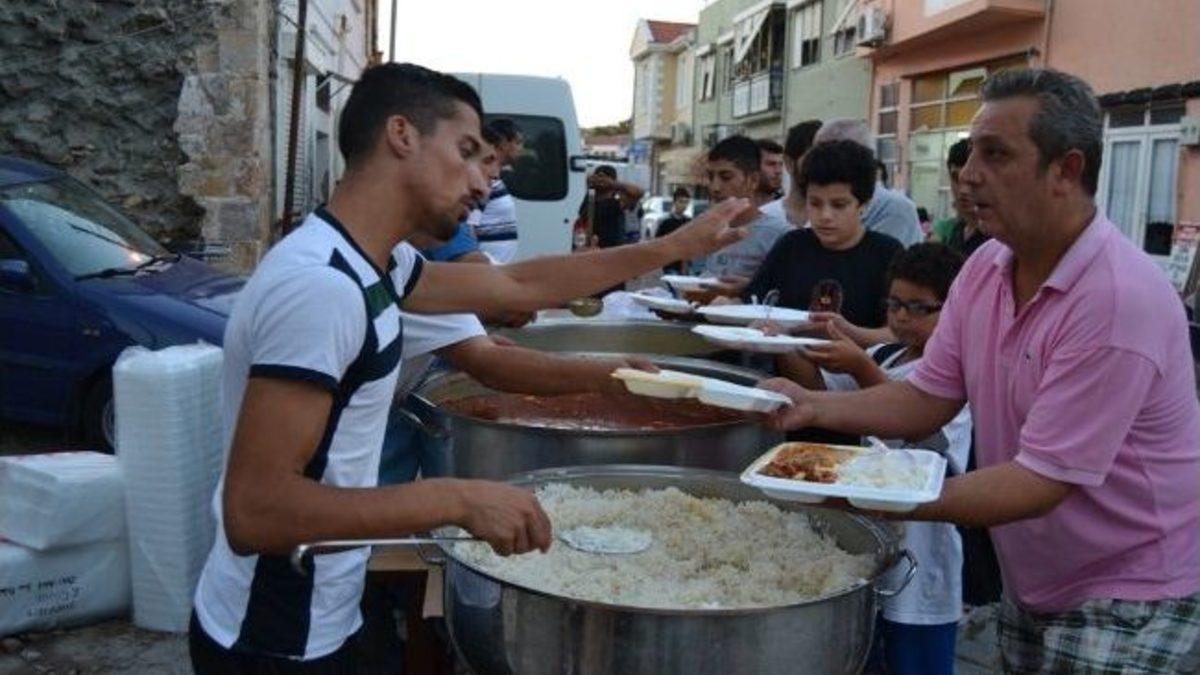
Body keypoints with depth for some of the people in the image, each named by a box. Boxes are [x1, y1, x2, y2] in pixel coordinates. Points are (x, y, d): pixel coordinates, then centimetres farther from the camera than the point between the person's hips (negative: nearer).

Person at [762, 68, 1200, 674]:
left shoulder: (1120, 299, -28)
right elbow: (928, 400, 0)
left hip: (1129, 603, -6)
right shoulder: (986, 266, -3)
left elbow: (1041, 482, -28)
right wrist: (814, 406, -14)